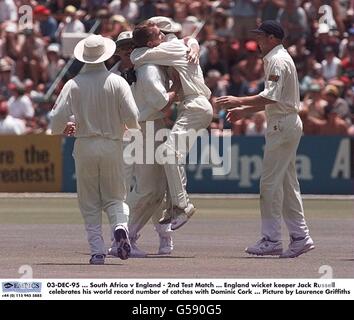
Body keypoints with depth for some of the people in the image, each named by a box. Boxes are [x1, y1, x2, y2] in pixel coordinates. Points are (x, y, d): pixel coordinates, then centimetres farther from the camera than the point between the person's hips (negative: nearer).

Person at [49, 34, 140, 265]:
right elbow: (132, 118, -8)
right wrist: (133, 126, 15)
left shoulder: (74, 84, -4)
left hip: (85, 146, 0)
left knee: (90, 203, 8)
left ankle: (97, 250, 0)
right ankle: (120, 226, -19)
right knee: (114, 197, 11)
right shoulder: (117, 82, -4)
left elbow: (58, 119, -6)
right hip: (112, 146, 0)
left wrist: (62, 128, 16)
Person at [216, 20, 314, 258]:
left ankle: (272, 239, -10)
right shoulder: (279, 58, 20)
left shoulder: (278, 60, -13)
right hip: (288, 124, 11)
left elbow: (271, 96, -24)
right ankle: (300, 236, 10)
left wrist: (240, 101, -21)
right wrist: (244, 110, 20)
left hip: (282, 125, -11)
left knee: (270, 182, -10)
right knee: (288, 182, 10)